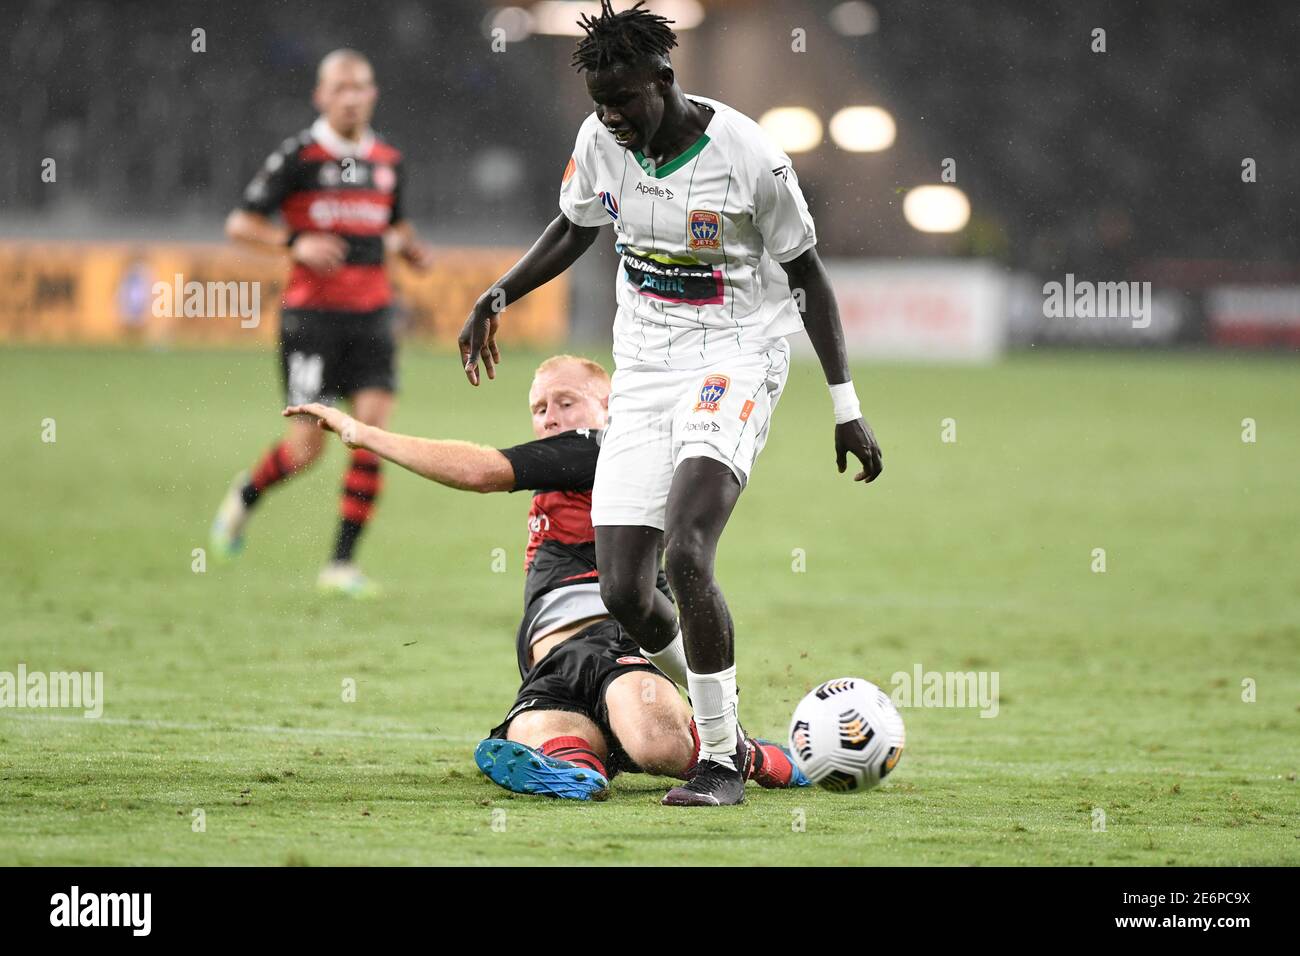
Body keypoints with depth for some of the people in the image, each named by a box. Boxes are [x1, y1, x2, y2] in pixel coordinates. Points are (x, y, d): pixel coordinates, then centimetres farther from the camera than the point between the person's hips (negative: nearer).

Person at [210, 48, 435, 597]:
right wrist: (296, 243, -18)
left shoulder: (387, 161, 10)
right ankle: (245, 495, 30)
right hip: (312, 314, -4)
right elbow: (240, 224, -3)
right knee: (307, 445, -4)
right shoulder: (299, 156, -5)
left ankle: (342, 563, -5)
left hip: (371, 314, 4)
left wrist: (408, 247, 4)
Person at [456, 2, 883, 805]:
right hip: (643, 367, 6)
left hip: (736, 358, -6)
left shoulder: (749, 157, -16)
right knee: (624, 592, -4)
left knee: (686, 555, -25)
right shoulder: (600, 142, -1)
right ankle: (724, 718, 23)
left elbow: (808, 275, -6)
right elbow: (573, 233, 20)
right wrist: (497, 299, 7)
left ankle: (722, 763, -13)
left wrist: (846, 408, -5)